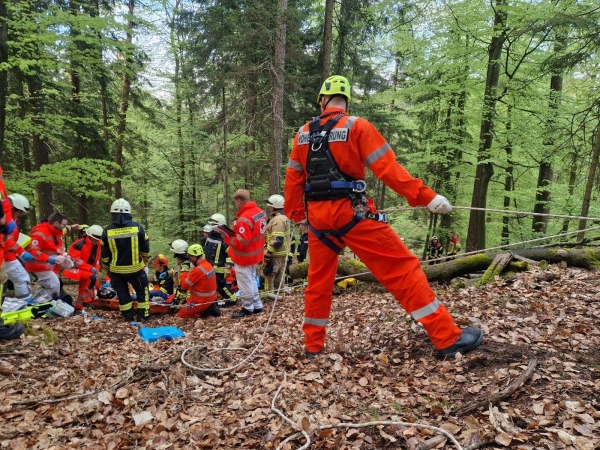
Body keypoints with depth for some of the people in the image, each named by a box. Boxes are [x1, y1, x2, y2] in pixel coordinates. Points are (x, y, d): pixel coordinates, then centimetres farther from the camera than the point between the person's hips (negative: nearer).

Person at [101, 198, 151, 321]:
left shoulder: (107, 230, -6)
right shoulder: (137, 227, -9)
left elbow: (105, 253, 2)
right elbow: (145, 248, 1)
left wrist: (106, 268, 18)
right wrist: (145, 260, 20)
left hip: (116, 270, 1)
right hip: (135, 268, -1)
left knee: (122, 292, 15)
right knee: (142, 290, 14)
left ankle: (128, 316, 20)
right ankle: (143, 315, 15)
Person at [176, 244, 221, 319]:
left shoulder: (198, 270, -25)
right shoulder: (208, 265, 4)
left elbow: (184, 284, -15)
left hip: (201, 301, -8)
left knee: (180, 315, 4)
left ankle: (206, 311, -5)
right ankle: (209, 308, 8)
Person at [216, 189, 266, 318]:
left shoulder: (244, 219, -27)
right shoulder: (260, 212, 2)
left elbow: (241, 243, -28)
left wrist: (225, 235, -19)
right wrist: (236, 231, 5)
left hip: (244, 257, -9)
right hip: (254, 254, 9)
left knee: (245, 282, 6)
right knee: (251, 279, 22)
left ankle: (248, 308, 19)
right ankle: (257, 305, 30)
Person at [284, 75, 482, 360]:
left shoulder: (303, 133, 10)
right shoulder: (356, 126, -3)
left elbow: (293, 179, 14)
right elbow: (387, 168, -11)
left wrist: (296, 214, 27)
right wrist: (426, 197, -9)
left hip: (317, 216, 5)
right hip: (352, 212, -4)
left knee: (319, 279, 19)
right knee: (401, 269, 0)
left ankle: (312, 346, 27)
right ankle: (448, 338, 3)